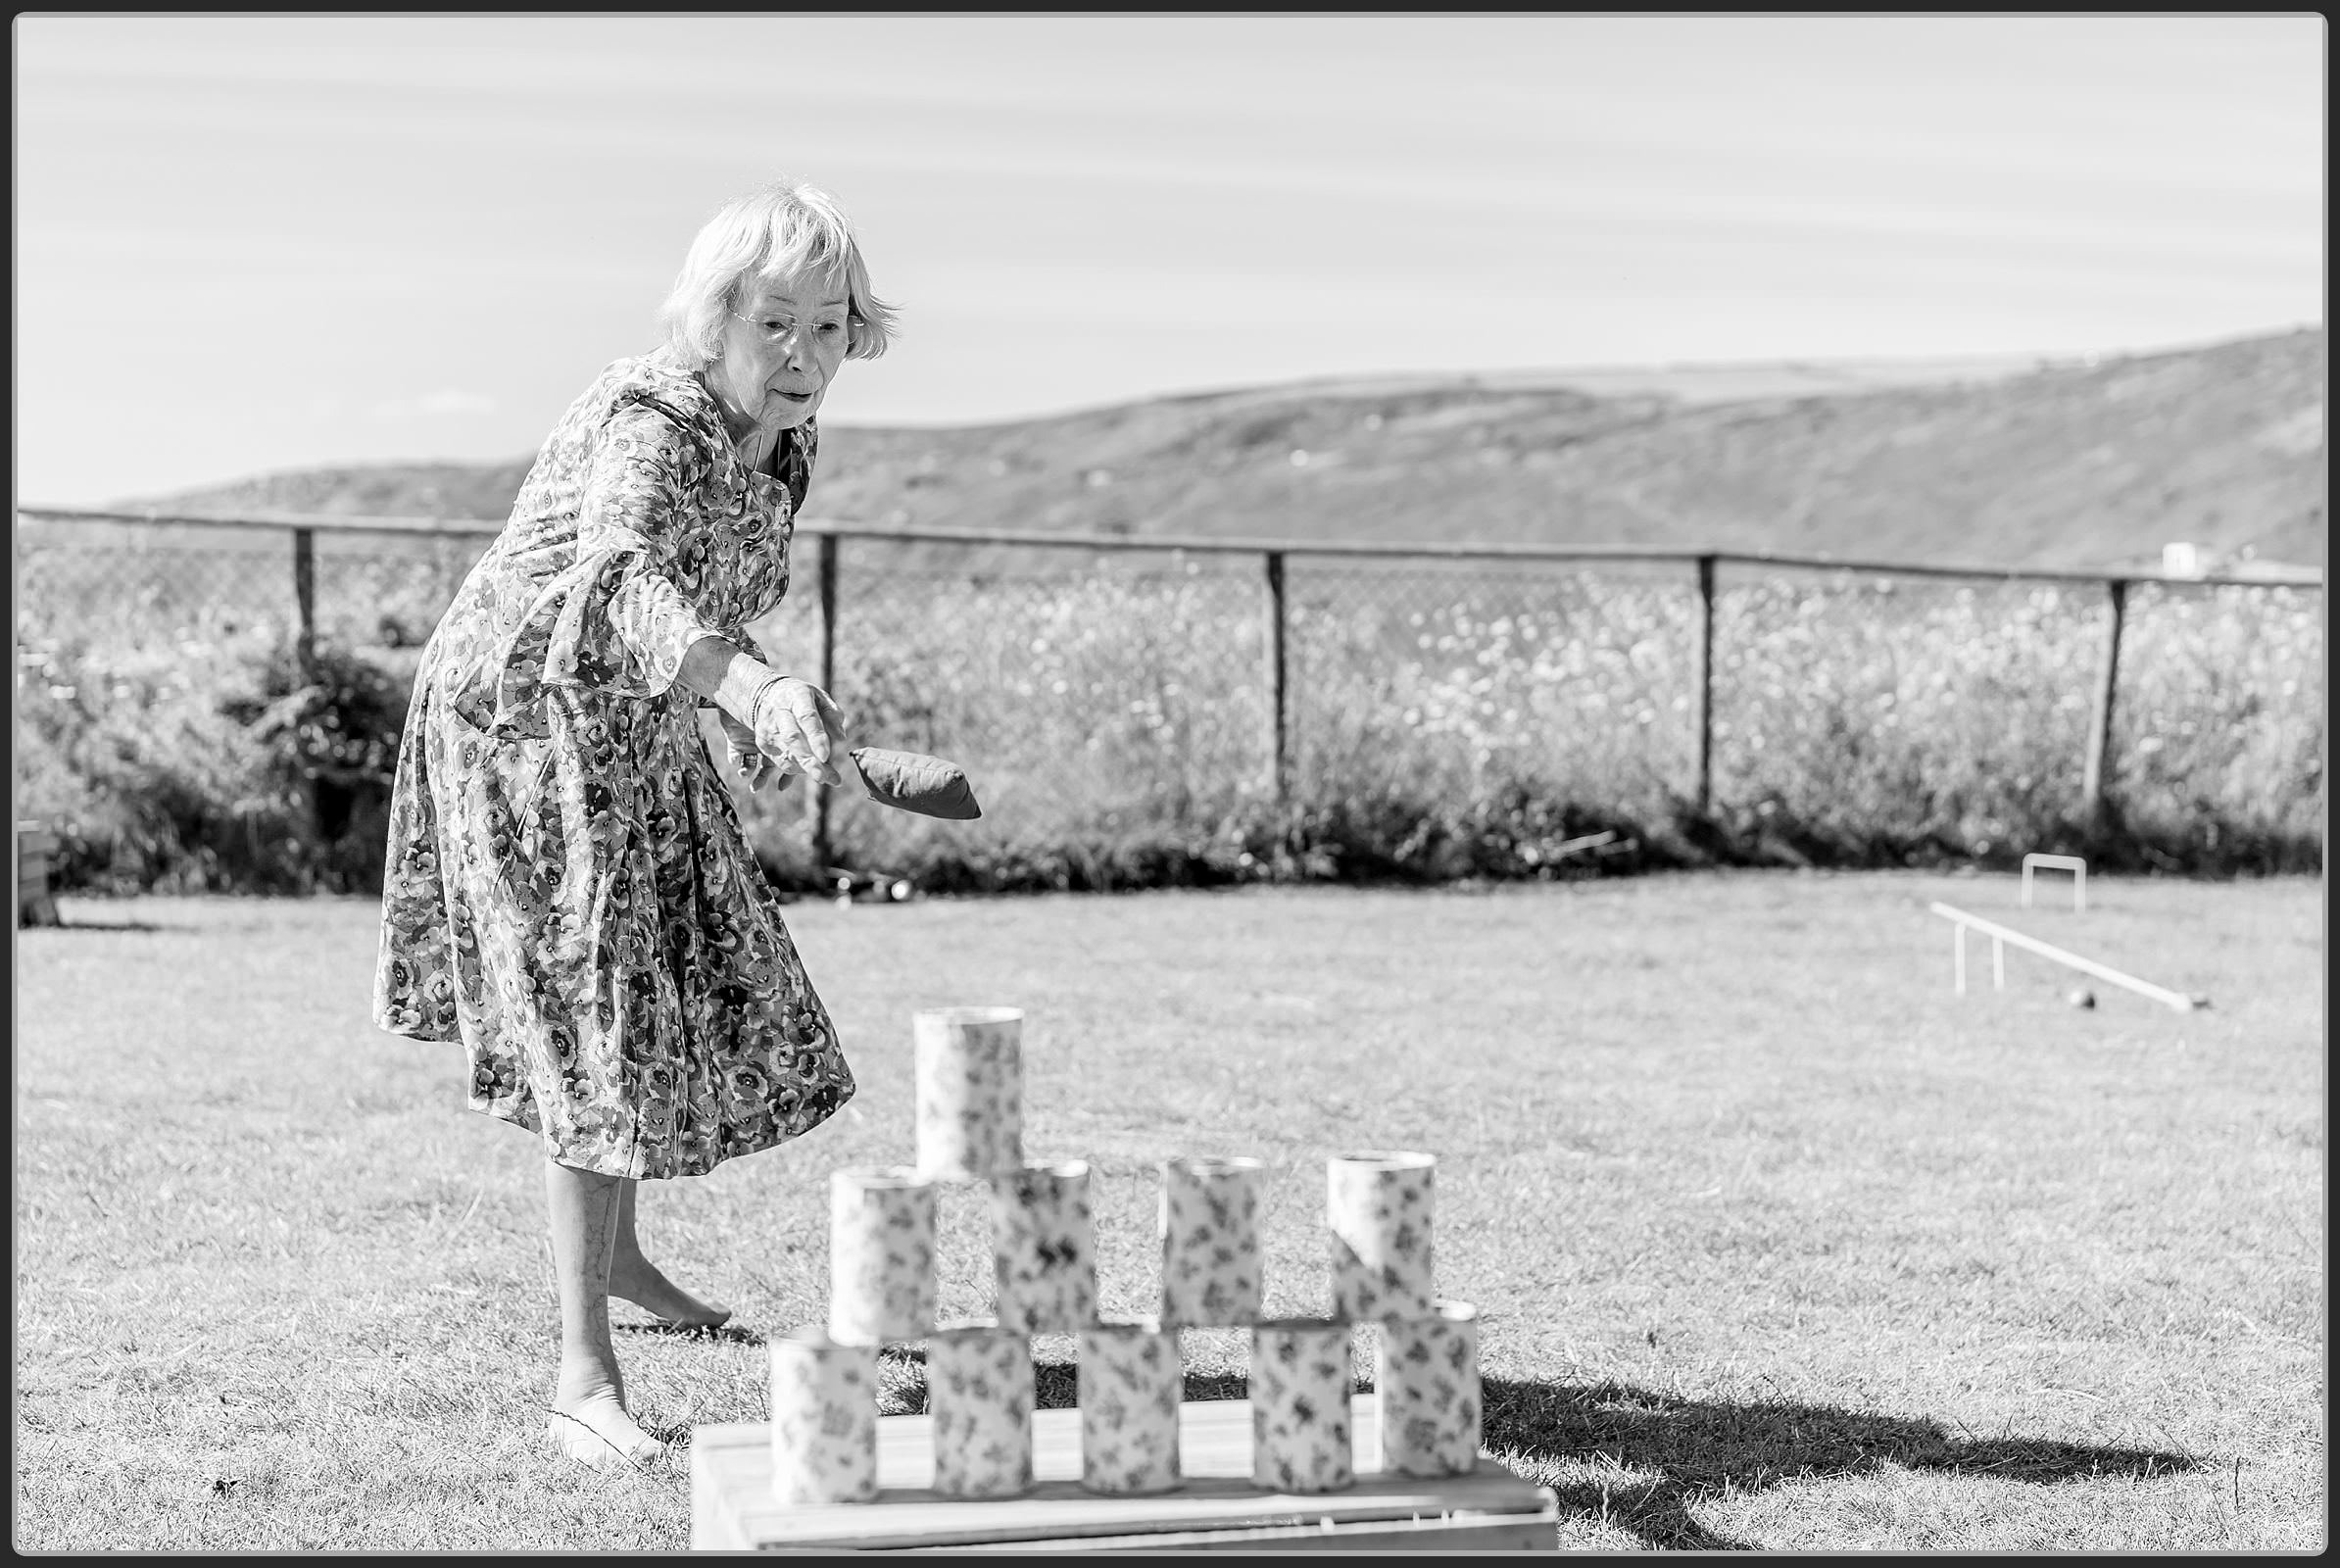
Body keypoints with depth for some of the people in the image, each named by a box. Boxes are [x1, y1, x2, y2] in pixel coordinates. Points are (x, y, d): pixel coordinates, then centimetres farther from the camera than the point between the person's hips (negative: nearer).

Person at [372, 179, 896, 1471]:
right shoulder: (650, 421, -28)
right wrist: (749, 686, -63)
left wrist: (750, 717, 5)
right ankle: (583, 1375, -10)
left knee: (699, 993, 19)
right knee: (601, 1025, -14)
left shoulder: (786, 445, -1)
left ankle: (614, 1252, 44)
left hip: (640, 728, 9)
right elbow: (619, 578, -47)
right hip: (529, 712, -9)